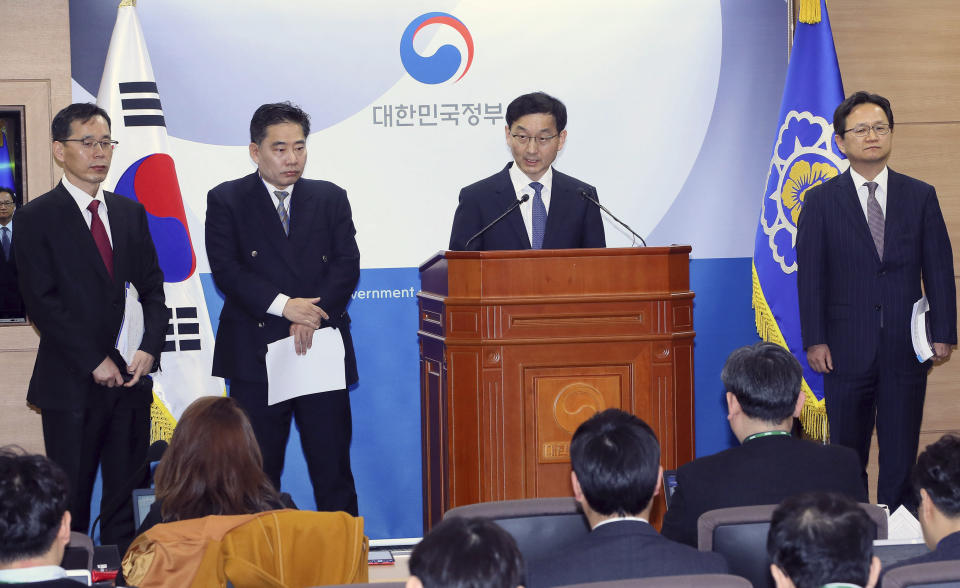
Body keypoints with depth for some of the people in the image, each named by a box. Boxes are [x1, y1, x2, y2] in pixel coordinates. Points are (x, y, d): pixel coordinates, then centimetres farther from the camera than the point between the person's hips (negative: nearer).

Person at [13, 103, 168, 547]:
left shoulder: (130, 212, 13)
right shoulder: (36, 218, -3)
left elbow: (152, 288, 12)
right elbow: (41, 302, -9)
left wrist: (149, 348, -5)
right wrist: (95, 362, -14)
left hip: (130, 378, 5)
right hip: (72, 385, -5)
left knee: (123, 499, 8)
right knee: (71, 506, 0)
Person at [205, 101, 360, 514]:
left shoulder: (331, 198, 12)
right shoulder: (226, 201, 4)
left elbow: (347, 266, 2)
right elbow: (227, 271, -7)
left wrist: (313, 315, -14)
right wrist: (283, 305, -18)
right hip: (255, 355, -2)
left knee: (332, 468, 2)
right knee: (258, 472, 3)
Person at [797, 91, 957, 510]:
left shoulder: (920, 197, 8)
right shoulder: (820, 202, 3)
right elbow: (809, 275, 0)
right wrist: (814, 340, -7)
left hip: (906, 348, 1)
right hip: (847, 347, -1)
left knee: (902, 454, 4)